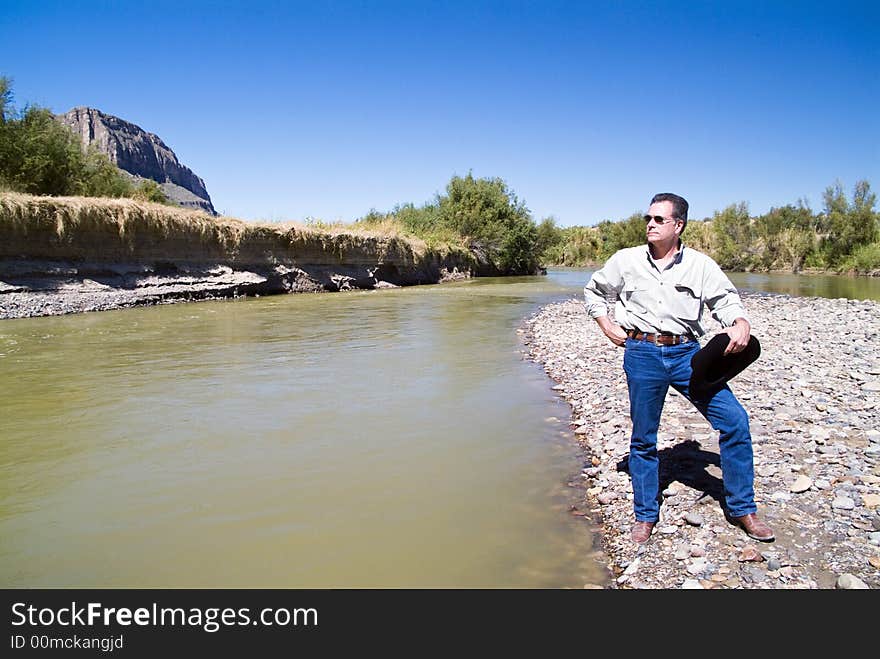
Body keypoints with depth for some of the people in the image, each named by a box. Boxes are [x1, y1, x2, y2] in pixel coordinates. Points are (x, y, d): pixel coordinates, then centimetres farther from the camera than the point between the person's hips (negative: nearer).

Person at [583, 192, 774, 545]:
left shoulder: (700, 265, 4)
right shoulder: (626, 260, 5)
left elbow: (725, 300, 5)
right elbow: (593, 291, 18)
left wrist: (740, 324, -16)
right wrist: (607, 326, 5)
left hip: (686, 353, 1)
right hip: (641, 355, 0)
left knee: (734, 420, -7)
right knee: (643, 438, 7)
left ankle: (742, 509, 13)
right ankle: (645, 515, 25)